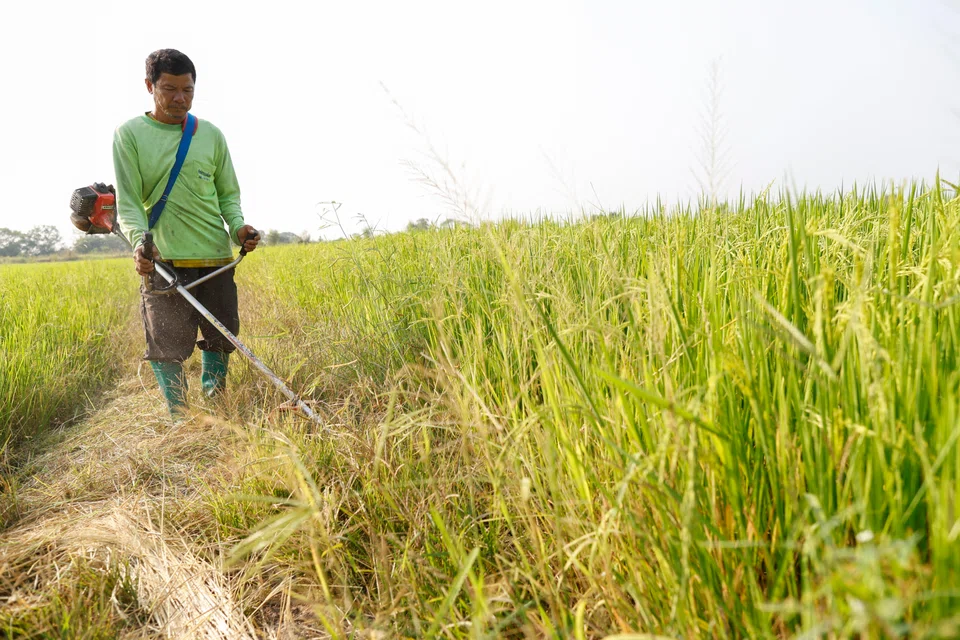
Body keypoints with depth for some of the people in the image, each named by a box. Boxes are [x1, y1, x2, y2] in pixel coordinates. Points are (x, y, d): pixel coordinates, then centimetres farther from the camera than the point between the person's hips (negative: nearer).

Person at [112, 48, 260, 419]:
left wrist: (238, 228, -6)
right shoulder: (129, 134, 3)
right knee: (166, 346, -3)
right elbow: (128, 201, -1)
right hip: (163, 260, -2)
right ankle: (178, 416, 14)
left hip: (216, 258, 3)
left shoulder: (211, 135, 10)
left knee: (219, 339, 10)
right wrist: (139, 240, -20)